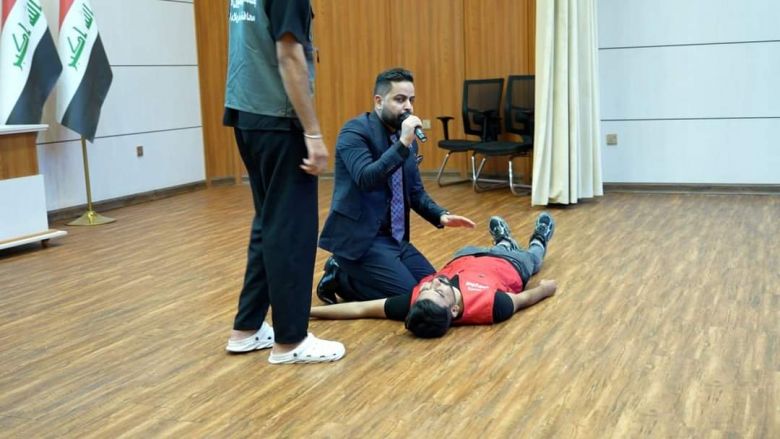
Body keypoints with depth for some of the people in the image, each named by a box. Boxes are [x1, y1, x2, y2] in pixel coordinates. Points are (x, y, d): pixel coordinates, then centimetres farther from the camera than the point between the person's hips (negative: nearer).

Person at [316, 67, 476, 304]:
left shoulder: (408, 141, 11)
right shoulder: (355, 131, -13)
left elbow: (415, 191, 17)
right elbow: (366, 179, -28)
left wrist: (441, 216, -1)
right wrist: (403, 144, -29)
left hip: (395, 238, 9)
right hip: (360, 238, -8)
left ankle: (347, 273, 13)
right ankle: (340, 278, 2)